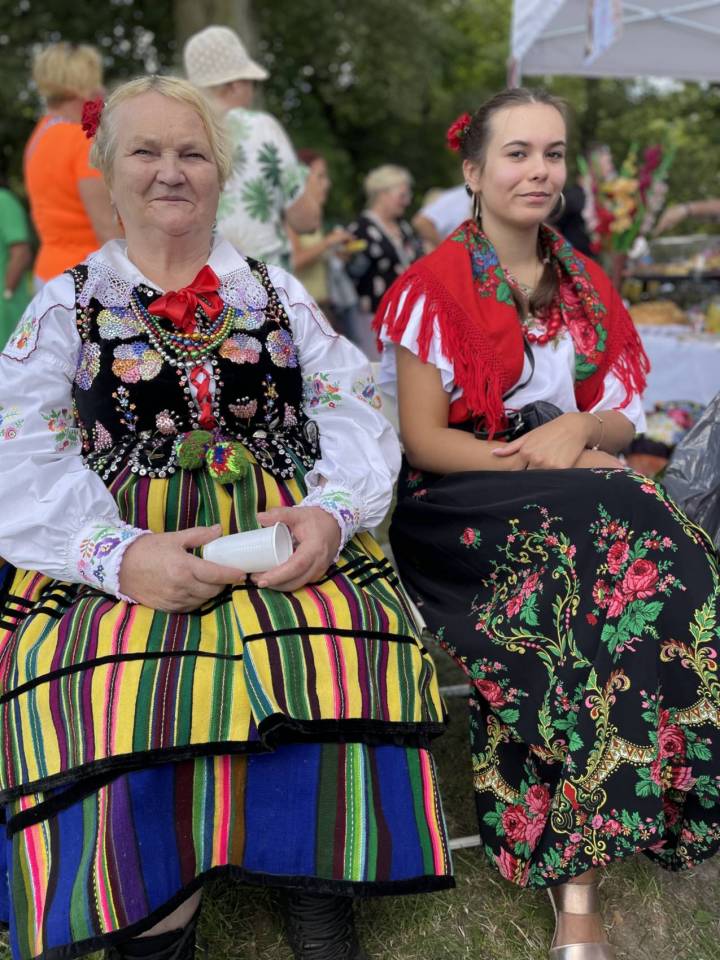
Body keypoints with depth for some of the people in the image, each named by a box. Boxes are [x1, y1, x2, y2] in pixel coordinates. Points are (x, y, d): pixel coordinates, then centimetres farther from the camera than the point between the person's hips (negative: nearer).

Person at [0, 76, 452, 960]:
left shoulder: (276, 291, 21)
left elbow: (353, 414, 10)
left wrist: (331, 512, -13)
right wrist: (119, 552, -18)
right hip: (115, 555, -1)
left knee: (342, 643, -32)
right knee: (114, 683, -34)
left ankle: (315, 889, -15)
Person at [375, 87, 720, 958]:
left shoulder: (586, 286, 13)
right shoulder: (435, 285, -3)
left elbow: (622, 417, 11)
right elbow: (423, 440, -7)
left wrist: (578, 430, -12)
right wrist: (535, 459, -18)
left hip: (571, 499, 5)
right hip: (461, 507, -5)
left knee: (620, 559, -28)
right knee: (618, 554, -31)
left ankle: (575, 876, -24)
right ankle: (579, 877, -26)